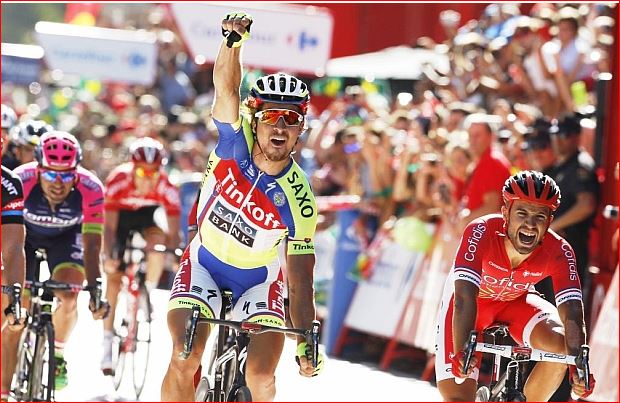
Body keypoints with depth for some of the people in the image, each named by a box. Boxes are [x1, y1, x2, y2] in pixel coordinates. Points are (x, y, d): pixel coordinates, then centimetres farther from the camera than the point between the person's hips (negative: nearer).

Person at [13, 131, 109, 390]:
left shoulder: (90, 189, -36)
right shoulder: (21, 181, -38)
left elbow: (92, 245, -33)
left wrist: (94, 290, -41)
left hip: (66, 235, 0)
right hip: (26, 232, 0)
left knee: (68, 297, -18)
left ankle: (57, 355, 7)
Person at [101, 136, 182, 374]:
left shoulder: (166, 187, -33)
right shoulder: (118, 181, -36)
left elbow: (173, 230, -30)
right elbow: (109, 225, -36)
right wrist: (108, 257, -48)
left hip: (147, 216, 1)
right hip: (121, 216, -1)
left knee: (158, 241, -31)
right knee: (114, 275, -6)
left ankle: (149, 294, -7)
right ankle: (107, 343, 1)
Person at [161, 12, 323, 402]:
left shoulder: (298, 200, -21)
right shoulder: (236, 142, -19)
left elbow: (300, 279, -18)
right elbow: (226, 86, -31)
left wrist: (306, 343, -27)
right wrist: (234, 40, -51)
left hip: (258, 279, 0)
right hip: (204, 265, 0)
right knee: (184, 361, -19)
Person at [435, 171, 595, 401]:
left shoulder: (558, 251, -28)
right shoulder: (481, 232, -36)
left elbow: (572, 313, -35)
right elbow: (465, 297, -45)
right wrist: (461, 352, -60)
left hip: (515, 300, 2)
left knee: (562, 343, -27)